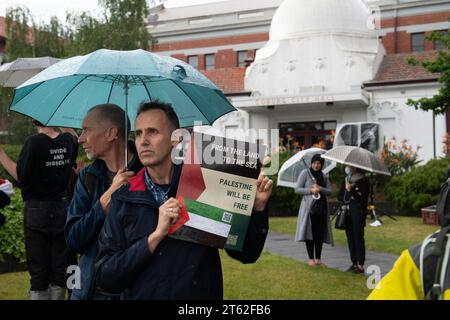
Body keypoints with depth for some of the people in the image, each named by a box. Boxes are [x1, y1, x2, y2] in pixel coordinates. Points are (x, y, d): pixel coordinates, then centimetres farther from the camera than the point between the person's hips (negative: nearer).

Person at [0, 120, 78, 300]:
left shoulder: (34, 142, -14)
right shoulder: (69, 140, -1)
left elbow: (20, 176, -13)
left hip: (37, 210, -4)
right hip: (62, 208, 4)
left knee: (38, 267, 4)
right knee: (59, 265, 12)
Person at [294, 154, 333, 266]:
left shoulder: (323, 176, 14)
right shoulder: (305, 173, 1)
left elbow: (329, 191, 7)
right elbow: (297, 189, -4)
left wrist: (320, 188, -11)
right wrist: (310, 190, -15)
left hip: (321, 207, 4)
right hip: (309, 206, -4)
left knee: (320, 233, 3)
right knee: (310, 232, -5)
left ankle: (318, 258, 11)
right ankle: (311, 258, 3)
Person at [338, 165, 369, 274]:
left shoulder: (363, 180, -3)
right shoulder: (345, 180, 15)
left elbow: (363, 198, -10)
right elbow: (339, 196, 13)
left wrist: (351, 190, -19)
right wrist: (349, 197, -6)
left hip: (358, 213, -6)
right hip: (347, 212, 6)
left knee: (358, 238, -7)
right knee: (350, 238, 7)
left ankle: (360, 265, -4)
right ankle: (354, 263, 14)